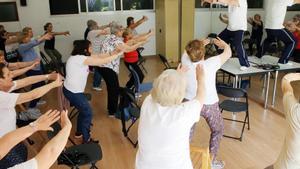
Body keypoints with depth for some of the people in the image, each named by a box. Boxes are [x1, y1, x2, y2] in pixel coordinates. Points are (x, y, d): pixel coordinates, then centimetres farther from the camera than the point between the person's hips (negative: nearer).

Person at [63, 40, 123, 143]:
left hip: (70, 90, 10)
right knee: (88, 113, 5)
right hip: (73, 92, -10)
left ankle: (79, 132, 40)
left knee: (84, 110, 23)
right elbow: (103, 61, -24)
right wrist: (118, 54, -15)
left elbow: (98, 56, 7)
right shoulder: (80, 58, -23)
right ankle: (86, 140, 19)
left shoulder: (78, 57, 6)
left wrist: (112, 53, -3)